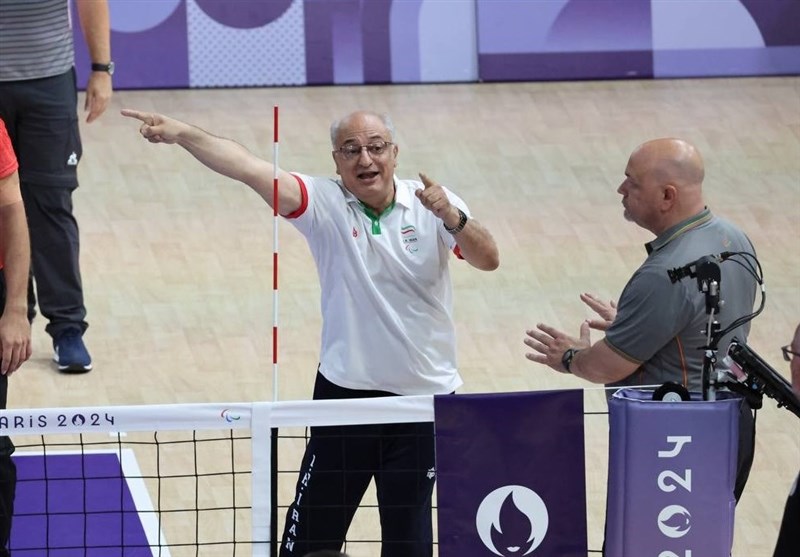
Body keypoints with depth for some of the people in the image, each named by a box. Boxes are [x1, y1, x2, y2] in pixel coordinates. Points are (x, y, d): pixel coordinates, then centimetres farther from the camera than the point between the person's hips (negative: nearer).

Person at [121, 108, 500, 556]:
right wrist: (182, 133, -31)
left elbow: (488, 260, -14)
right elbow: (252, 170, -18)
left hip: (425, 398, 0)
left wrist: (453, 218, -34)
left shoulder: (433, 204, -4)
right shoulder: (325, 203, -6)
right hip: (345, 394, 0)